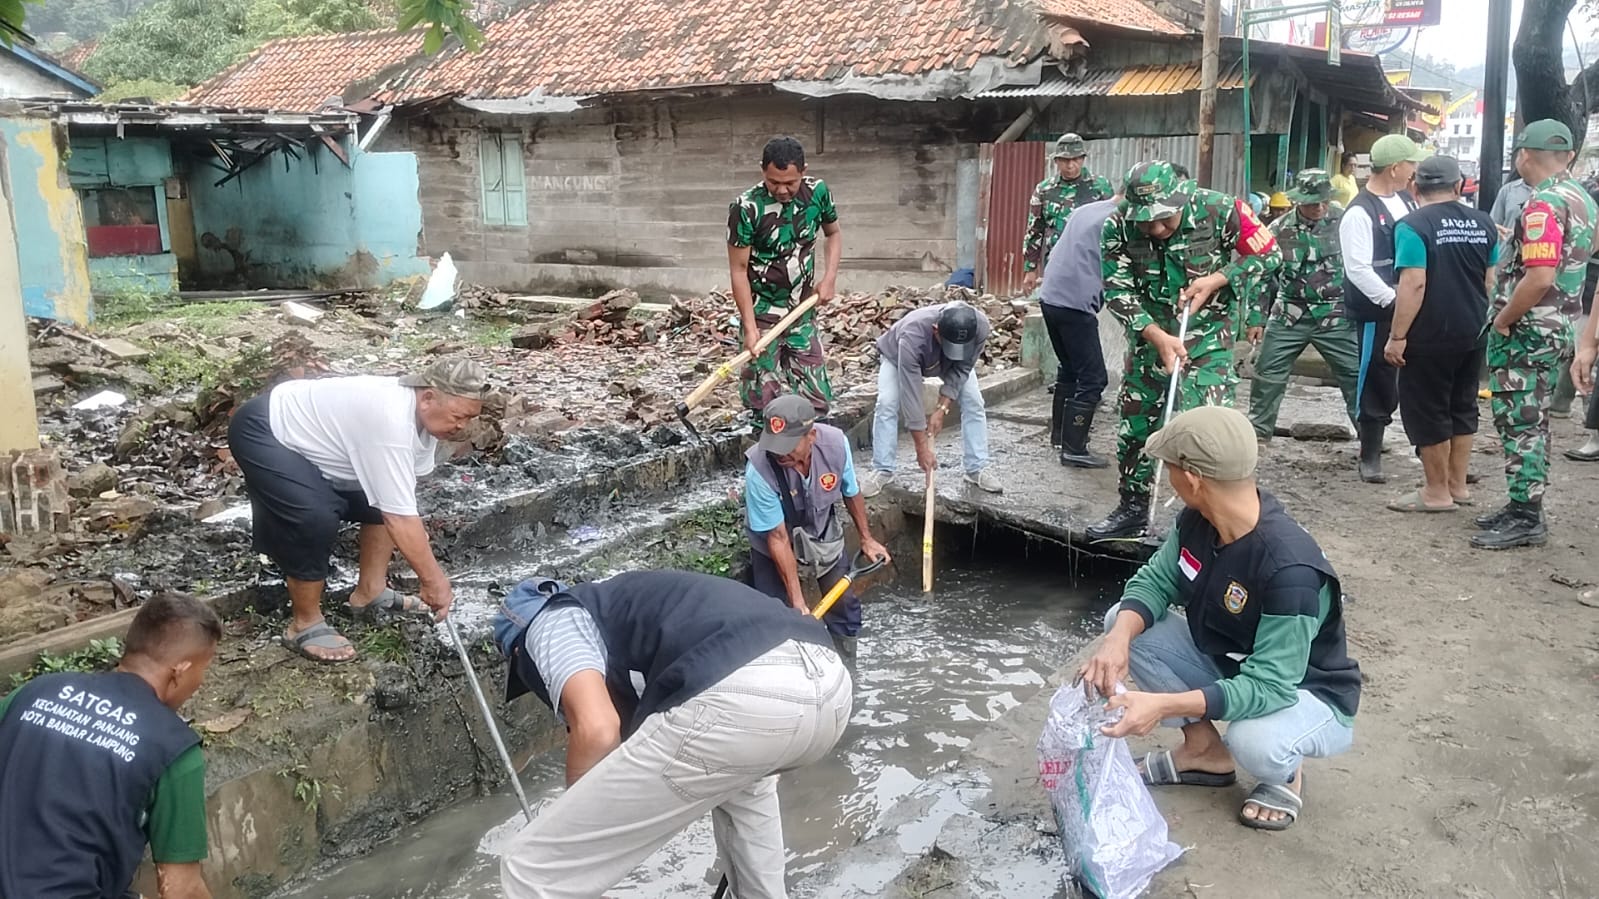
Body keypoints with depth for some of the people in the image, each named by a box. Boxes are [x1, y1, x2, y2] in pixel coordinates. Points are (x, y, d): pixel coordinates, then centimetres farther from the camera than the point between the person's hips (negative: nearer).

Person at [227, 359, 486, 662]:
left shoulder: (421, 412, -7)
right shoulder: (391, 422, -36)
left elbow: (401, 507, -3)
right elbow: (400, 520, -34)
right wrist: (434, 580, -27)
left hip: (305, 431, 10)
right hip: (263, 432, -9)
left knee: (387, 495, 8)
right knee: (317, 520, -25)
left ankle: (370, 594, 19)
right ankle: (305, 625, -5)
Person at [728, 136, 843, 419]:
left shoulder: (817, 192, -5)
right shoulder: (747, 208, -18)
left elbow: (834, 233, 14)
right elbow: (739, 270, -14)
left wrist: (829, 277, -2)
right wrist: (749, 328, -18)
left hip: (804, 315, 4)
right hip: (763, 317, -4)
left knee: (816, 401, 7)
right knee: (765, 406, -2)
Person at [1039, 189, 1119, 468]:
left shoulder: (1085, 210, 16)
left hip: (1050, 296, 9)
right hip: (1076, 304, -9)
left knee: (1069, 369, 23)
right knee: (1093, 378, -2)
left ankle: (1060, 431, 32)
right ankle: (1074, 449, -3)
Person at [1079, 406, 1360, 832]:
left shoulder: (1289, 569, -36)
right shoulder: (1198, 520, -14)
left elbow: (1267, 688, -36)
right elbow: (1155, 581, -5)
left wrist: (1165, 705, -45)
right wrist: (1119, 639, -27)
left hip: (1307, 694, -7)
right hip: (1227, 666, 7)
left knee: (1253, 740, -39)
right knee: (1125, 624, -10)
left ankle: (1286, 771, 1)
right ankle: (1205, 749, 7)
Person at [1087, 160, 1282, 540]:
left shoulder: (1219, 210, -20)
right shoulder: (1118, 226, -16)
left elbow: (1268, 254, -7)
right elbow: (1117, 291, -13)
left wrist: (1215, 280, -19)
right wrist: (1156, 335, -24)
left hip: (1207, 337, -3)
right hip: (1149, 335, 4)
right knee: (1134, 425, 12)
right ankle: (1132, 509, 30)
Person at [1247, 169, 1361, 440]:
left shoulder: (1343, 223, -4)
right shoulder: (1280, 229, -1)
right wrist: (1255, 318, 7)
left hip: (1336, 318, -1)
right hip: (1289, 316, 1)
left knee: (1356, 375, 1)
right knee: (1267, 373, 5)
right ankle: (1258, 429, 19)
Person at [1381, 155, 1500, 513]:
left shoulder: (1413, 226, -13)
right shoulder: (1483, 223, 7)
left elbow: (1414, 285, -20)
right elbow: (1491, 281, 13)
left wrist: (1397, 336, -17)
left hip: (1430, 336, -7)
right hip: (1473, 333, 7)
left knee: (1427, 411, 3)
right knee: (1462, 407, 17)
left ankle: (1437, 492, 9)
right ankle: (1457, 485, 26)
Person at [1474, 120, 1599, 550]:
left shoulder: (1543, 205, -20)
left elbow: (1539, 276, -27)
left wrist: (1503, 319, -16)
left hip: (1527, 331, -10)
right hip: (1560, 327, 10)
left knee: (1520, 423, -4)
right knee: (1532, 421, 16)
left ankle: (1525, 518, 0)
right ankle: (1524, 506, 24)